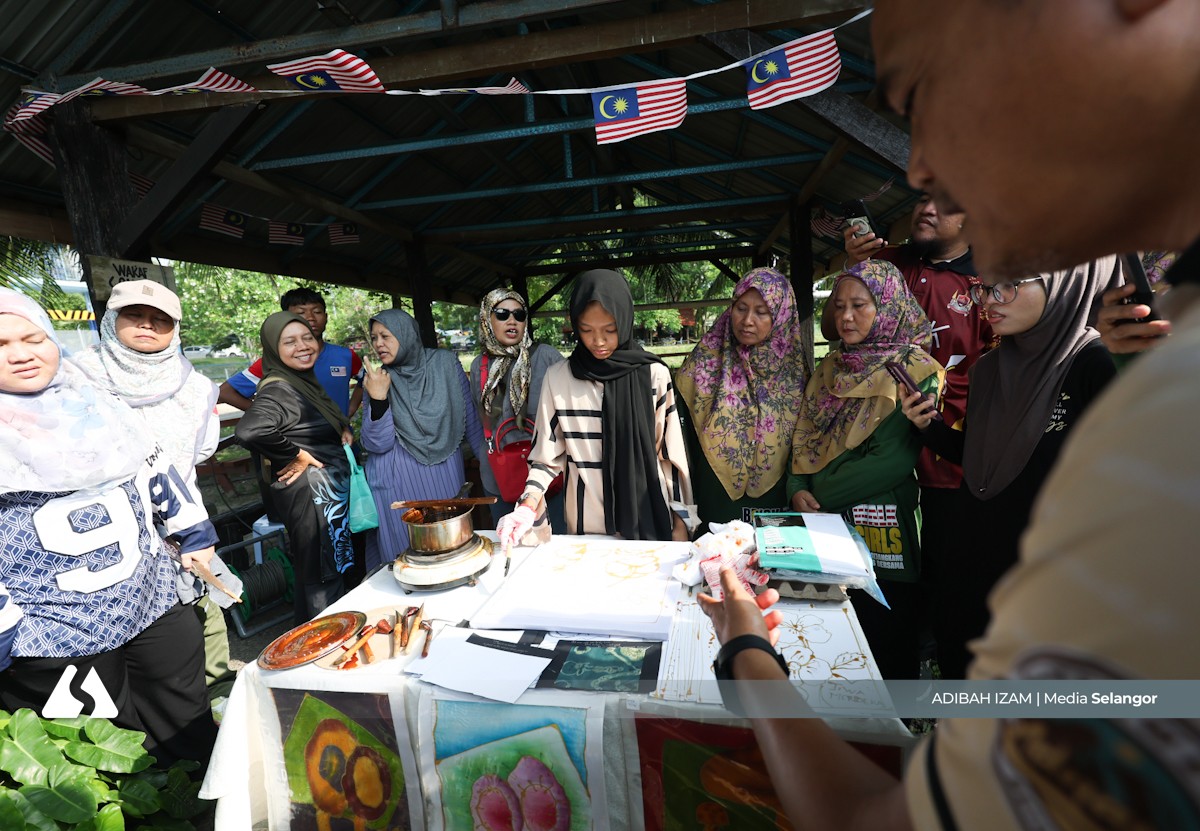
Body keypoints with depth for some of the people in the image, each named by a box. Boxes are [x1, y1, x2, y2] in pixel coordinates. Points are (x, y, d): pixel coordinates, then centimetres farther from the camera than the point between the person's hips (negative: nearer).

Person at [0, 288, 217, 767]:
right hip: (52, 639, -4)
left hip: (155, 606, 4)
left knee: (189, 731, 22)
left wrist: (193, 533, 17)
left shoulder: (98, 406, 4)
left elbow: (156, 470, 13)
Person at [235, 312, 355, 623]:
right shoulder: (279, 390, -19)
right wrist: (294, 455, -23)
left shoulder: (306, 381, 9)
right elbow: (248, 430, -38)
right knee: (322, 580, 1)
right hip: (310, 494, -10)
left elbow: (328, 424, 25)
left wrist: (344, 429, 3)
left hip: (331, 490, 10)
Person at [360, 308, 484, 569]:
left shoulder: (445, 363, -2)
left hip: (446, 477, 1)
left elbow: (471, 420, 5)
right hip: (397, 487, 0)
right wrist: (378, 398, -21)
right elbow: (377, 444, -8)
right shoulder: (378, 379, -1)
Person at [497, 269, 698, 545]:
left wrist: (680, 522, 0)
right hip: (585, 525, 1)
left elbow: (671, 453, -2)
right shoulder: (558, 378, -5)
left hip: (648, 518, 0)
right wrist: (529, 504, -12)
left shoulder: (654, 375, -7)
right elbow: (548, 454, 1)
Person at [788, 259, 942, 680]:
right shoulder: (829, 370, 11)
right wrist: (797, 488, -6)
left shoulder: (916, 372, -6)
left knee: (885, 649, 8)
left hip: (883, 532, -5)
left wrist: (821, 491, -13)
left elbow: (894, 460, -16)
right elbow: (803, 438, 11)